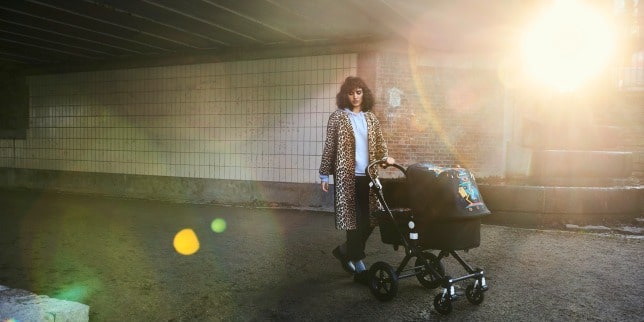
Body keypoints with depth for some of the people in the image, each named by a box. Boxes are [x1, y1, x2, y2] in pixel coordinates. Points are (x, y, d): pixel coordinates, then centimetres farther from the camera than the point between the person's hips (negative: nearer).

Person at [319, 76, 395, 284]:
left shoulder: (371, 118, 12)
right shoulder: (337, 117, -1)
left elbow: (379, 143, 13)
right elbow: (329, 147, 0)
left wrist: (385, 158, -8)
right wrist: (324, 175, -2)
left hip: (368, 175, 5)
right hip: (347, 175, -5)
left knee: (368, 219, 6)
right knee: (353, 218, -3)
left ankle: (345, 250, 29)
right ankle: (360, 267, 5)